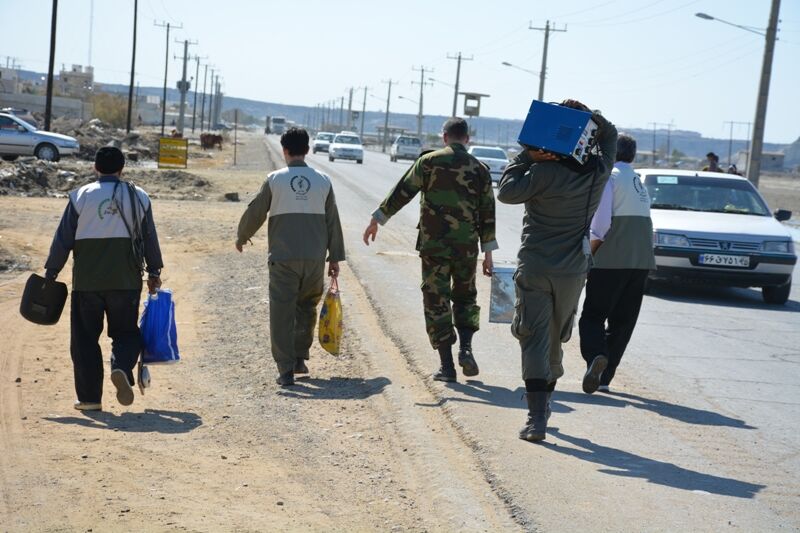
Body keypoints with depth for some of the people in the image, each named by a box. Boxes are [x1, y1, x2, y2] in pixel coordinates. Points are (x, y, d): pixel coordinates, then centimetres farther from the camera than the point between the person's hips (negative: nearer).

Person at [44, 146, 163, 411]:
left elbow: (63, 239, 0)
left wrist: (51, 273, 8)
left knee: (85, 338, 9)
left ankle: (90, 397, 9)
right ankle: (121, 368, -16)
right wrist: (154, 272, 20)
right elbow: (150, 238, 10)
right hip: (126, 280, 1)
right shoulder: (139, 197, 4)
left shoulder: (81, 196, -1)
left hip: (87, 280, -1)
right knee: (125, 332, 14)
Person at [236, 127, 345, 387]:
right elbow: (333, 222, 6)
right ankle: (300, 358, 22)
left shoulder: (275, 180, -2)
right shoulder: (323, 181, 4)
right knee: (307, 308, 20)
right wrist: (335, 257, 12)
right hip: (315, 258, 2)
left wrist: (241, 237, 23)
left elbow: (255, 212, 5)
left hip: (283, 258, -2)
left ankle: (286, 370, -4)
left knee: (282, 314, 0)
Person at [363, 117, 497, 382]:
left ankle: (446, 365, 1)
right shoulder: (480, 169, 5)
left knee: (436, 301, 4)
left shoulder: (429, 161, -1)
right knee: (465, 297, 19)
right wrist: (488, 254, 10)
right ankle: (465, 348, 0)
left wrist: (377, 219, 5)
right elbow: (487, 214, 5)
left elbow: (402, 192, -3)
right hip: (467, 246, 2)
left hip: (433, 245, -2)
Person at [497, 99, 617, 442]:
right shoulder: (599, 172, -3)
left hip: (534, 268, -4)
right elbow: (609, 134, 14)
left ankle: (537, 417, -11)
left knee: (534, 340, -2)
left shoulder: (546, 172, -17)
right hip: (572, 271, 4)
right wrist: (590, 117, -2)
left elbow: (507, 191, -12)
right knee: (556, 339, 20)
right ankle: (543, 403, 35)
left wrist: (528, 155, -7)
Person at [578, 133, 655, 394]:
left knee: (592, 316, -1)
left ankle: (596, 356, -27)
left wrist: (588, 255, -6)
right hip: (641, 260, 6)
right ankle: (604, 377, 12)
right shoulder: (638, 180, 17)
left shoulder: (608, 177, -5)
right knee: (623, 320, 10)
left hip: (611, 260, -6)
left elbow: (601, 224, -14)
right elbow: (642, 221, 16)